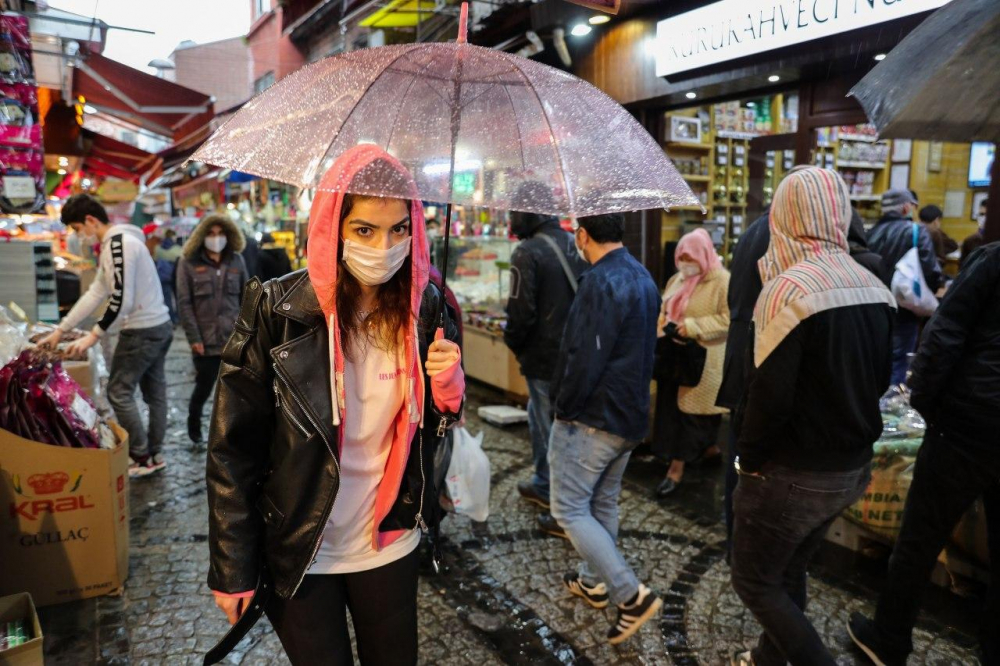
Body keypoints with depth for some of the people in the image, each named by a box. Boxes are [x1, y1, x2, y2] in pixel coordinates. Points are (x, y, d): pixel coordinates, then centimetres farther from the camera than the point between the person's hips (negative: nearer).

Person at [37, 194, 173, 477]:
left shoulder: (118, 244, -18)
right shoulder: (116, 243, 15)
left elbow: (121, 300, -22)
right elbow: (95, 293, 16)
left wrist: (93, 336, -13)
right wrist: (60, 331, 16)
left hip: (142, 331, -10)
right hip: (159, 326, 10)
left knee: (118, 392, 1)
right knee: (154, 391, 13)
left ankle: (141, 457, 8)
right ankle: (155, 454, 23)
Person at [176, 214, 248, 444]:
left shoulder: (236, 260, 7)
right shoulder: (189, 263, -1)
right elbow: (184, 303, -4)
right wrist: (193, 337, -9)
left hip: (235, 338, 2)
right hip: (206, 340, -2)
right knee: (204, 386, 8)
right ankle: (193, 422, 37)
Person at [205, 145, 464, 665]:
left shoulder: (424, 309, -7)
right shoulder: (278, 311, -17)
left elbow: (434, 434, 4)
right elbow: (233, 449, -12)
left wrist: (447, 387, -18)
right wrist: (233, 571, -10)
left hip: (390, 544, 3)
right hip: (297, 555, -3)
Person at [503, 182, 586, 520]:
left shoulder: (528, 252, -17)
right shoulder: (574, 244, 5)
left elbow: (520, 312, -20)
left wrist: (513, 344, -1)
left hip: (544, 358, -7)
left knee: (553, 431, 5)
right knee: (540, 417, 24)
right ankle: (543, 485, 36)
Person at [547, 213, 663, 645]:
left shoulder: (600, 282, -21)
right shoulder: (643, 278, 10)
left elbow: (585, 358, -25)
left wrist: (564, 407, -12)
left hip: (591, 417, -9)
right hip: (630, 415, 10)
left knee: (569, 508, 0)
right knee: (602, 503, 20)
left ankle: (632, 595, -1)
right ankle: (594, 582, 35)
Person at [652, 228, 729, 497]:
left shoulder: (722, 281, -11)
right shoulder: (677, 280, 14)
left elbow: (729, 319, -19)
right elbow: (664, 310, 23)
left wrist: (693, 327, -24)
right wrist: (661, 326, 1)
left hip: (702, 360, -8)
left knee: (691, 409, -1)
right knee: (672, 407, 12)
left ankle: (677, 467, 5)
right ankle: (710, 449, 31)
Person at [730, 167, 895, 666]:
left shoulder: (790, 288, -23)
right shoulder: (874, 288, 1)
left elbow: (770, 395, -24)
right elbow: (878, 380, 10)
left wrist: (748, 457, -10)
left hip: (792, 474, -8)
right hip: (852, 468, 8)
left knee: (755, 581, 11)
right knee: (790, 570, 24)